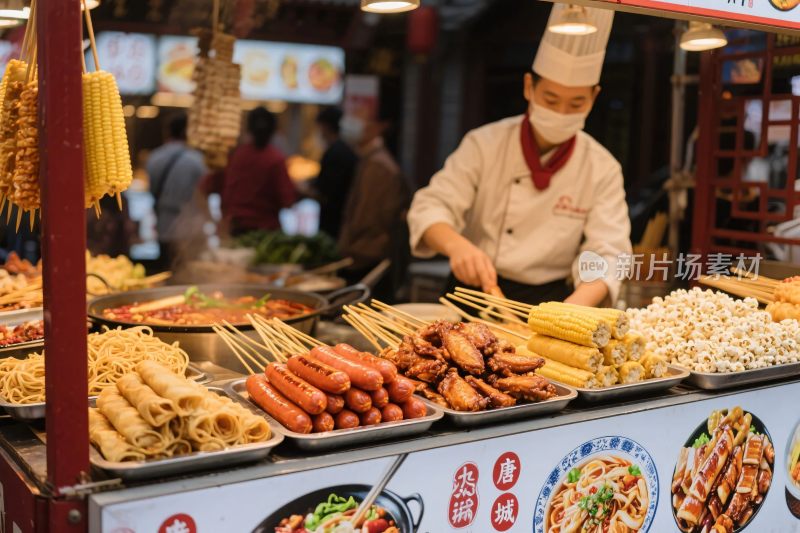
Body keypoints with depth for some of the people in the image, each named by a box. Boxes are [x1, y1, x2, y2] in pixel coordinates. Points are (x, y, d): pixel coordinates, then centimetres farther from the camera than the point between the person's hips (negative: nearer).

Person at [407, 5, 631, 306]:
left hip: (548, 301, 1)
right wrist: (456, 245, -32)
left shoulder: (603, 169, 0)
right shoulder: (484, 144, -2)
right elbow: (431, 208, -8)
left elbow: (607, 256, -7)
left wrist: (571, 310, -28)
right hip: (475, 293, 0)